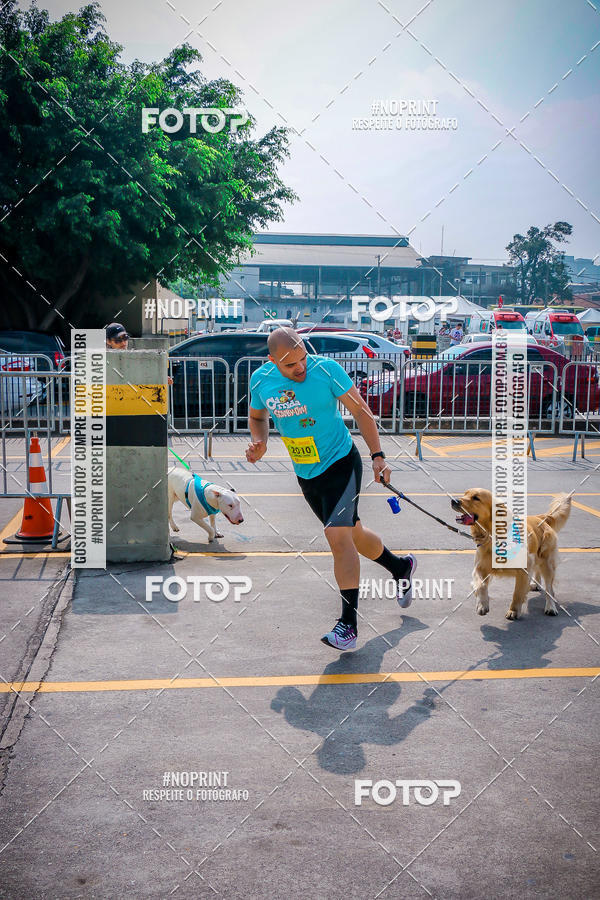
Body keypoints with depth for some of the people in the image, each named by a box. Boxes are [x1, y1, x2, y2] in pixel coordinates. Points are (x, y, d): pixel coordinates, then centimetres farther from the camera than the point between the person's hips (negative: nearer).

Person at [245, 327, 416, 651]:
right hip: (305, 475, 5)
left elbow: (360, 409, -9)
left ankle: (348, 624, -13)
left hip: (341, 464, -5)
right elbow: (257, 416, 13)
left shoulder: (326, 369, -18)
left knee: (337, 536, -19)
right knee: (353, 534, 18)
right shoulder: (260, 380, -7)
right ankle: (400, 568, 46)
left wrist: (377, 455, -11)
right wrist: (259, 442, -8)